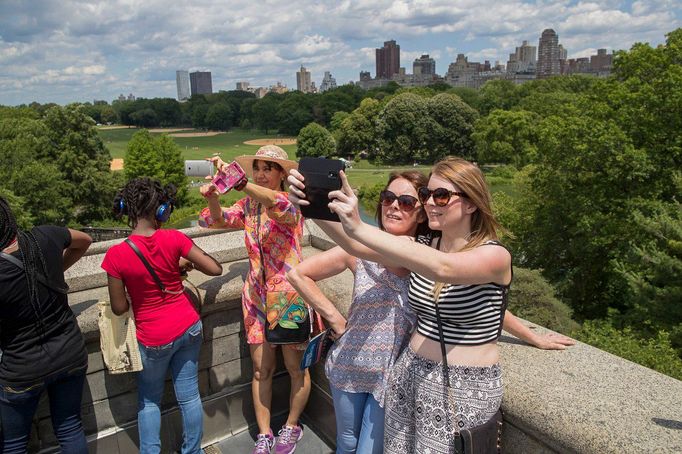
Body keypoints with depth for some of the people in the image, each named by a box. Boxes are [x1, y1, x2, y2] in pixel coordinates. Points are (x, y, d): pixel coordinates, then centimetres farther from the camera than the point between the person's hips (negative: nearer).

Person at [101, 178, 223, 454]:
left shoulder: (116, 255, -19)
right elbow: (215, 269, -9)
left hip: (154, 338, -2)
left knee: (149, 400, 22)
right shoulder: (174, 239, -14)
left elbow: (119, 308, -10)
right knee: (189, 395, 17)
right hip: (188, 328, 3)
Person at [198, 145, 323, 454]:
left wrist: (238, 182, -45)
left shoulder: (291, 202, -12)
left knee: (295, 367, 11)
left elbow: (282, 206, -35)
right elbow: (218, 221, -2)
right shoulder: (248, 205, 5)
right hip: (257, 295, 5)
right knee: (261, 369, 12)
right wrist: (212, 197, -23)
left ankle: (291, 426, 35)